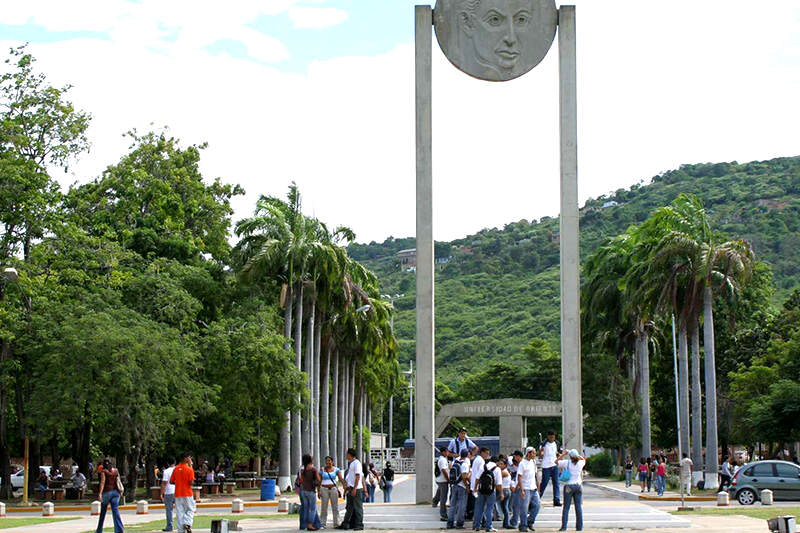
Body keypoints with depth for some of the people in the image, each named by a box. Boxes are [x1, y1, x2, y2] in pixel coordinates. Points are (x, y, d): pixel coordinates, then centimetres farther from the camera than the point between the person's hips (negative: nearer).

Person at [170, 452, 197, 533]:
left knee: (179, 512, 6)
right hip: (187, 494, -4)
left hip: (178, 494, 4)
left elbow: (171, 481, 5)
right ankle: (187, 523, -12)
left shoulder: (176, 469, 3)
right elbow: (191, 482, -15)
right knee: (190, 510, 11)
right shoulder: (189, 469, -10)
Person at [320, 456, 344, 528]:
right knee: (324, 507, -1)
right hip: (324, 489, 0)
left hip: (333, 489, 0)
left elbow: (341, 478, -8)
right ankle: (322, 524, 4)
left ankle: (336, 523, 5)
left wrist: (345, 485, -23)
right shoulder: (322, 470, 4)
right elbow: (319, 481, 5)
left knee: (335, 507, 0)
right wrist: (319, 491, -2)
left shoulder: (336, 469, 4)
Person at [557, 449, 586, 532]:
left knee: (566, 507, 0)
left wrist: (564, 454, 7)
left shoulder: (567, 462, -9)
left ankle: (564, 526, -3)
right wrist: (577, 455, 18)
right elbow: (583, 459, 23)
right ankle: (579, 526, 7)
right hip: (578, 486, 2)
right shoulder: (580, 463, -1)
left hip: (568, 486, -2)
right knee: (579, 507, 6)